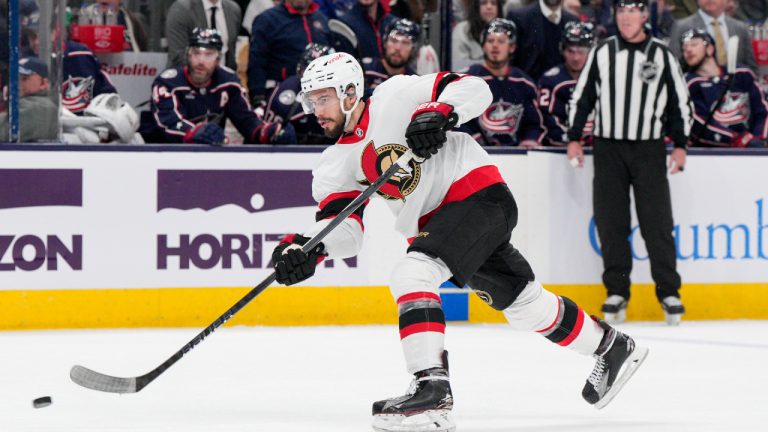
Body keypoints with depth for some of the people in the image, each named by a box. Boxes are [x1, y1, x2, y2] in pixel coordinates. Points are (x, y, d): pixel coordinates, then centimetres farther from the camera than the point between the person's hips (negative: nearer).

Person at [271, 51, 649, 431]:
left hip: (478, 196, -8)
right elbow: (344, 229, -4)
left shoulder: (396, 96, -9)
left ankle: (432, 388, -35)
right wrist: (307, 247, -23)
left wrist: (440, 112, -32)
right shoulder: (334, 165, 7)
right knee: (522, 302, 18)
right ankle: (611, 347, 38)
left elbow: (474, 88, -13)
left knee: (411, 275, -26)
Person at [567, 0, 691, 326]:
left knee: (657, 222, -6)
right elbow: (581, 97, 11)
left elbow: (680, 102, 7)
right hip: (608, 148, 1)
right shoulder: (601, 54, 6)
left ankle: (668, 292, 0)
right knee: (610, 222, -1)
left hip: (649, 149, -1)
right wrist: (574, 138, 4)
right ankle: (617, 292, 6)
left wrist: (680, 145, 2)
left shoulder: (661, 56, 3)